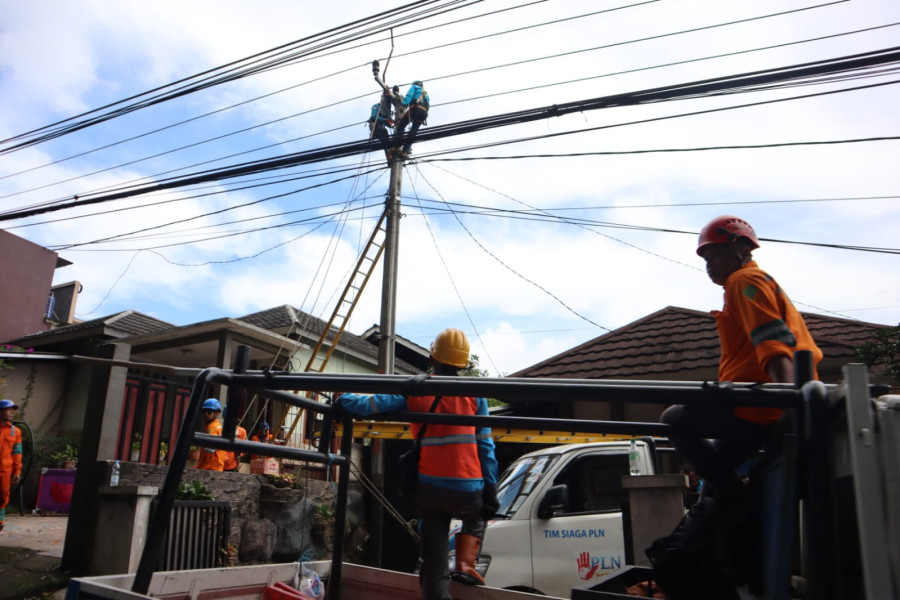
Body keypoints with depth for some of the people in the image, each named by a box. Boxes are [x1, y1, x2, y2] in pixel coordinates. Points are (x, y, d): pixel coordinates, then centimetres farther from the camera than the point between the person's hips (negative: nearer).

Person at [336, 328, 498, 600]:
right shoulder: (475, 394, 1)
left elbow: (369, 405, 0)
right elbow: (485, 445, -2)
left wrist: (342, 398, 20)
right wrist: (491, 490, 2)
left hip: (429, 487, 1)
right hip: (468, 487, -1)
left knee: (434, 562, 13)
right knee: (476, 518, 33)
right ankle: (465, 564, 14)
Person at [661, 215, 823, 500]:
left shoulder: (744, 280, -7)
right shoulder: (765, 282, 25)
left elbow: (773, 341, -23)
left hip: (753, 409, -10)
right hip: (770, 412, 11)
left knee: (674, 419, 1)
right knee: (717, 463, 22)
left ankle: (735, 495, -3)